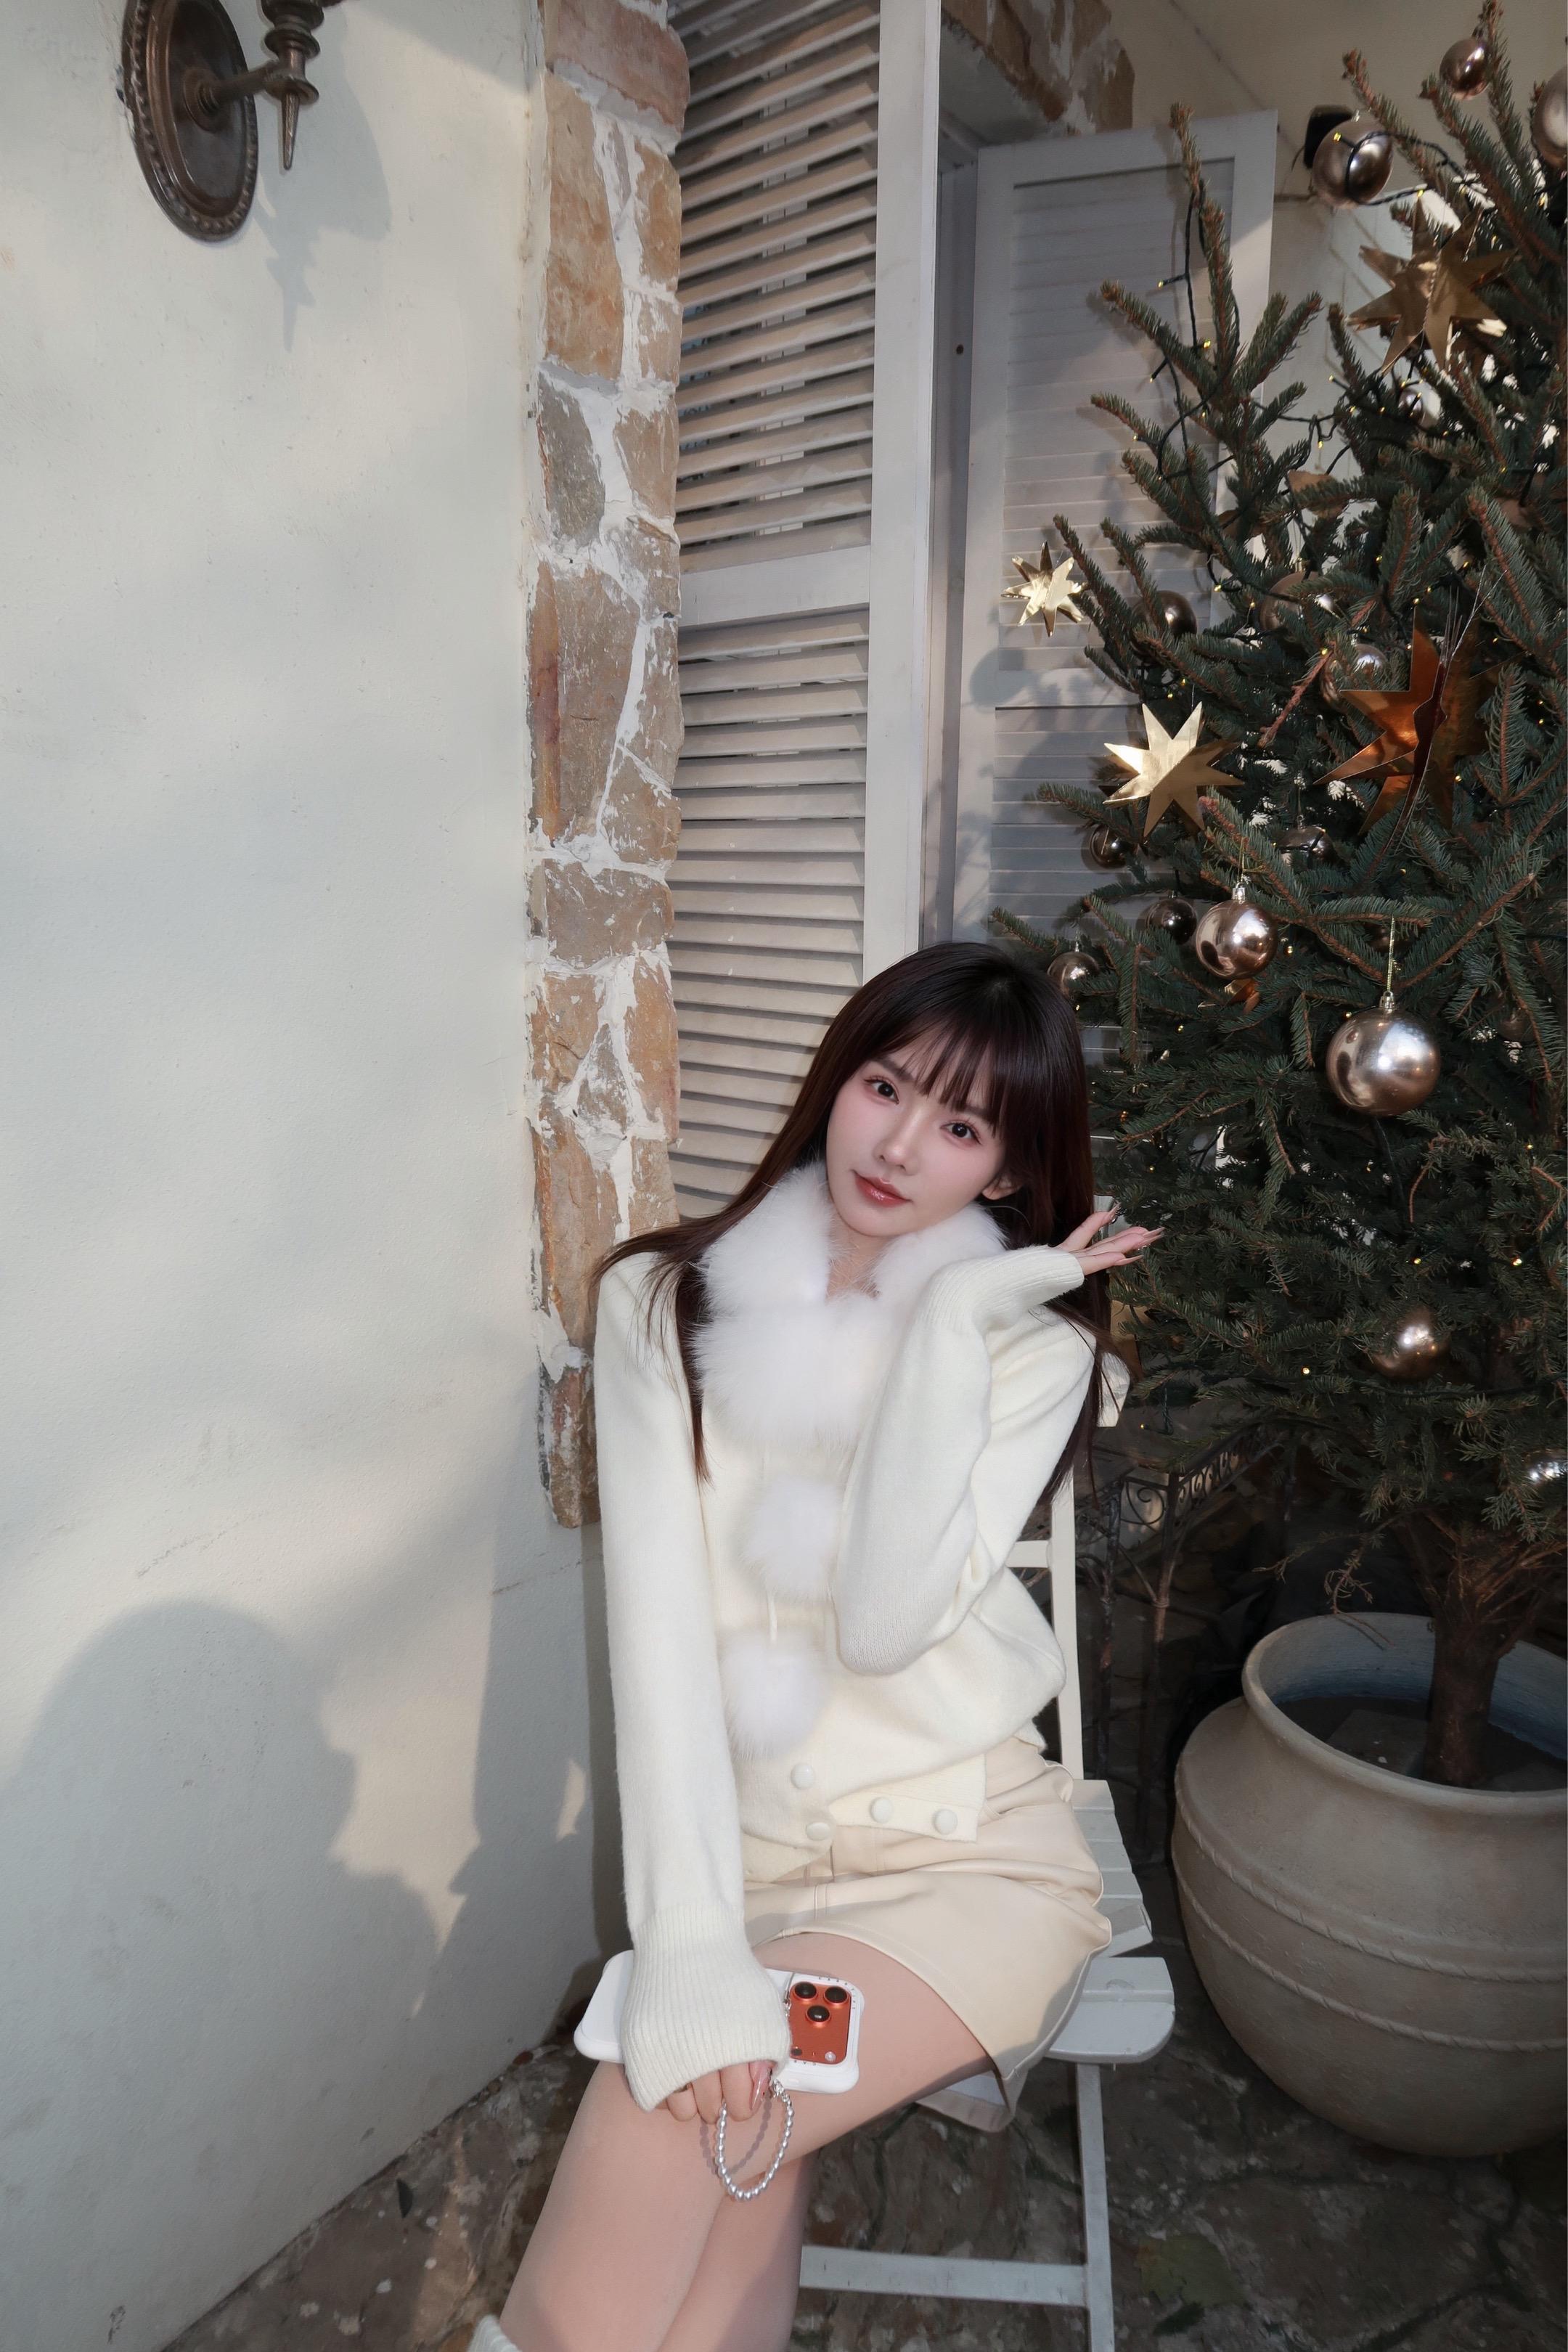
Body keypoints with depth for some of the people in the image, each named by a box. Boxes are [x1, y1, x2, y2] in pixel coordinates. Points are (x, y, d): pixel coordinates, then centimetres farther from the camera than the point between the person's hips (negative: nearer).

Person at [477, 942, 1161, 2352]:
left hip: (968, 1850, -1)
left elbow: (886, 1625, -17)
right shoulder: (665, 1302, -3)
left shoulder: (1037, 1345, -4)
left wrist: (953, 1325, -20)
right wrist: (690, 1946, -20)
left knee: (670, 2120, -24)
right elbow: (659, 1628, -11)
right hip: (740, 1847, 2)